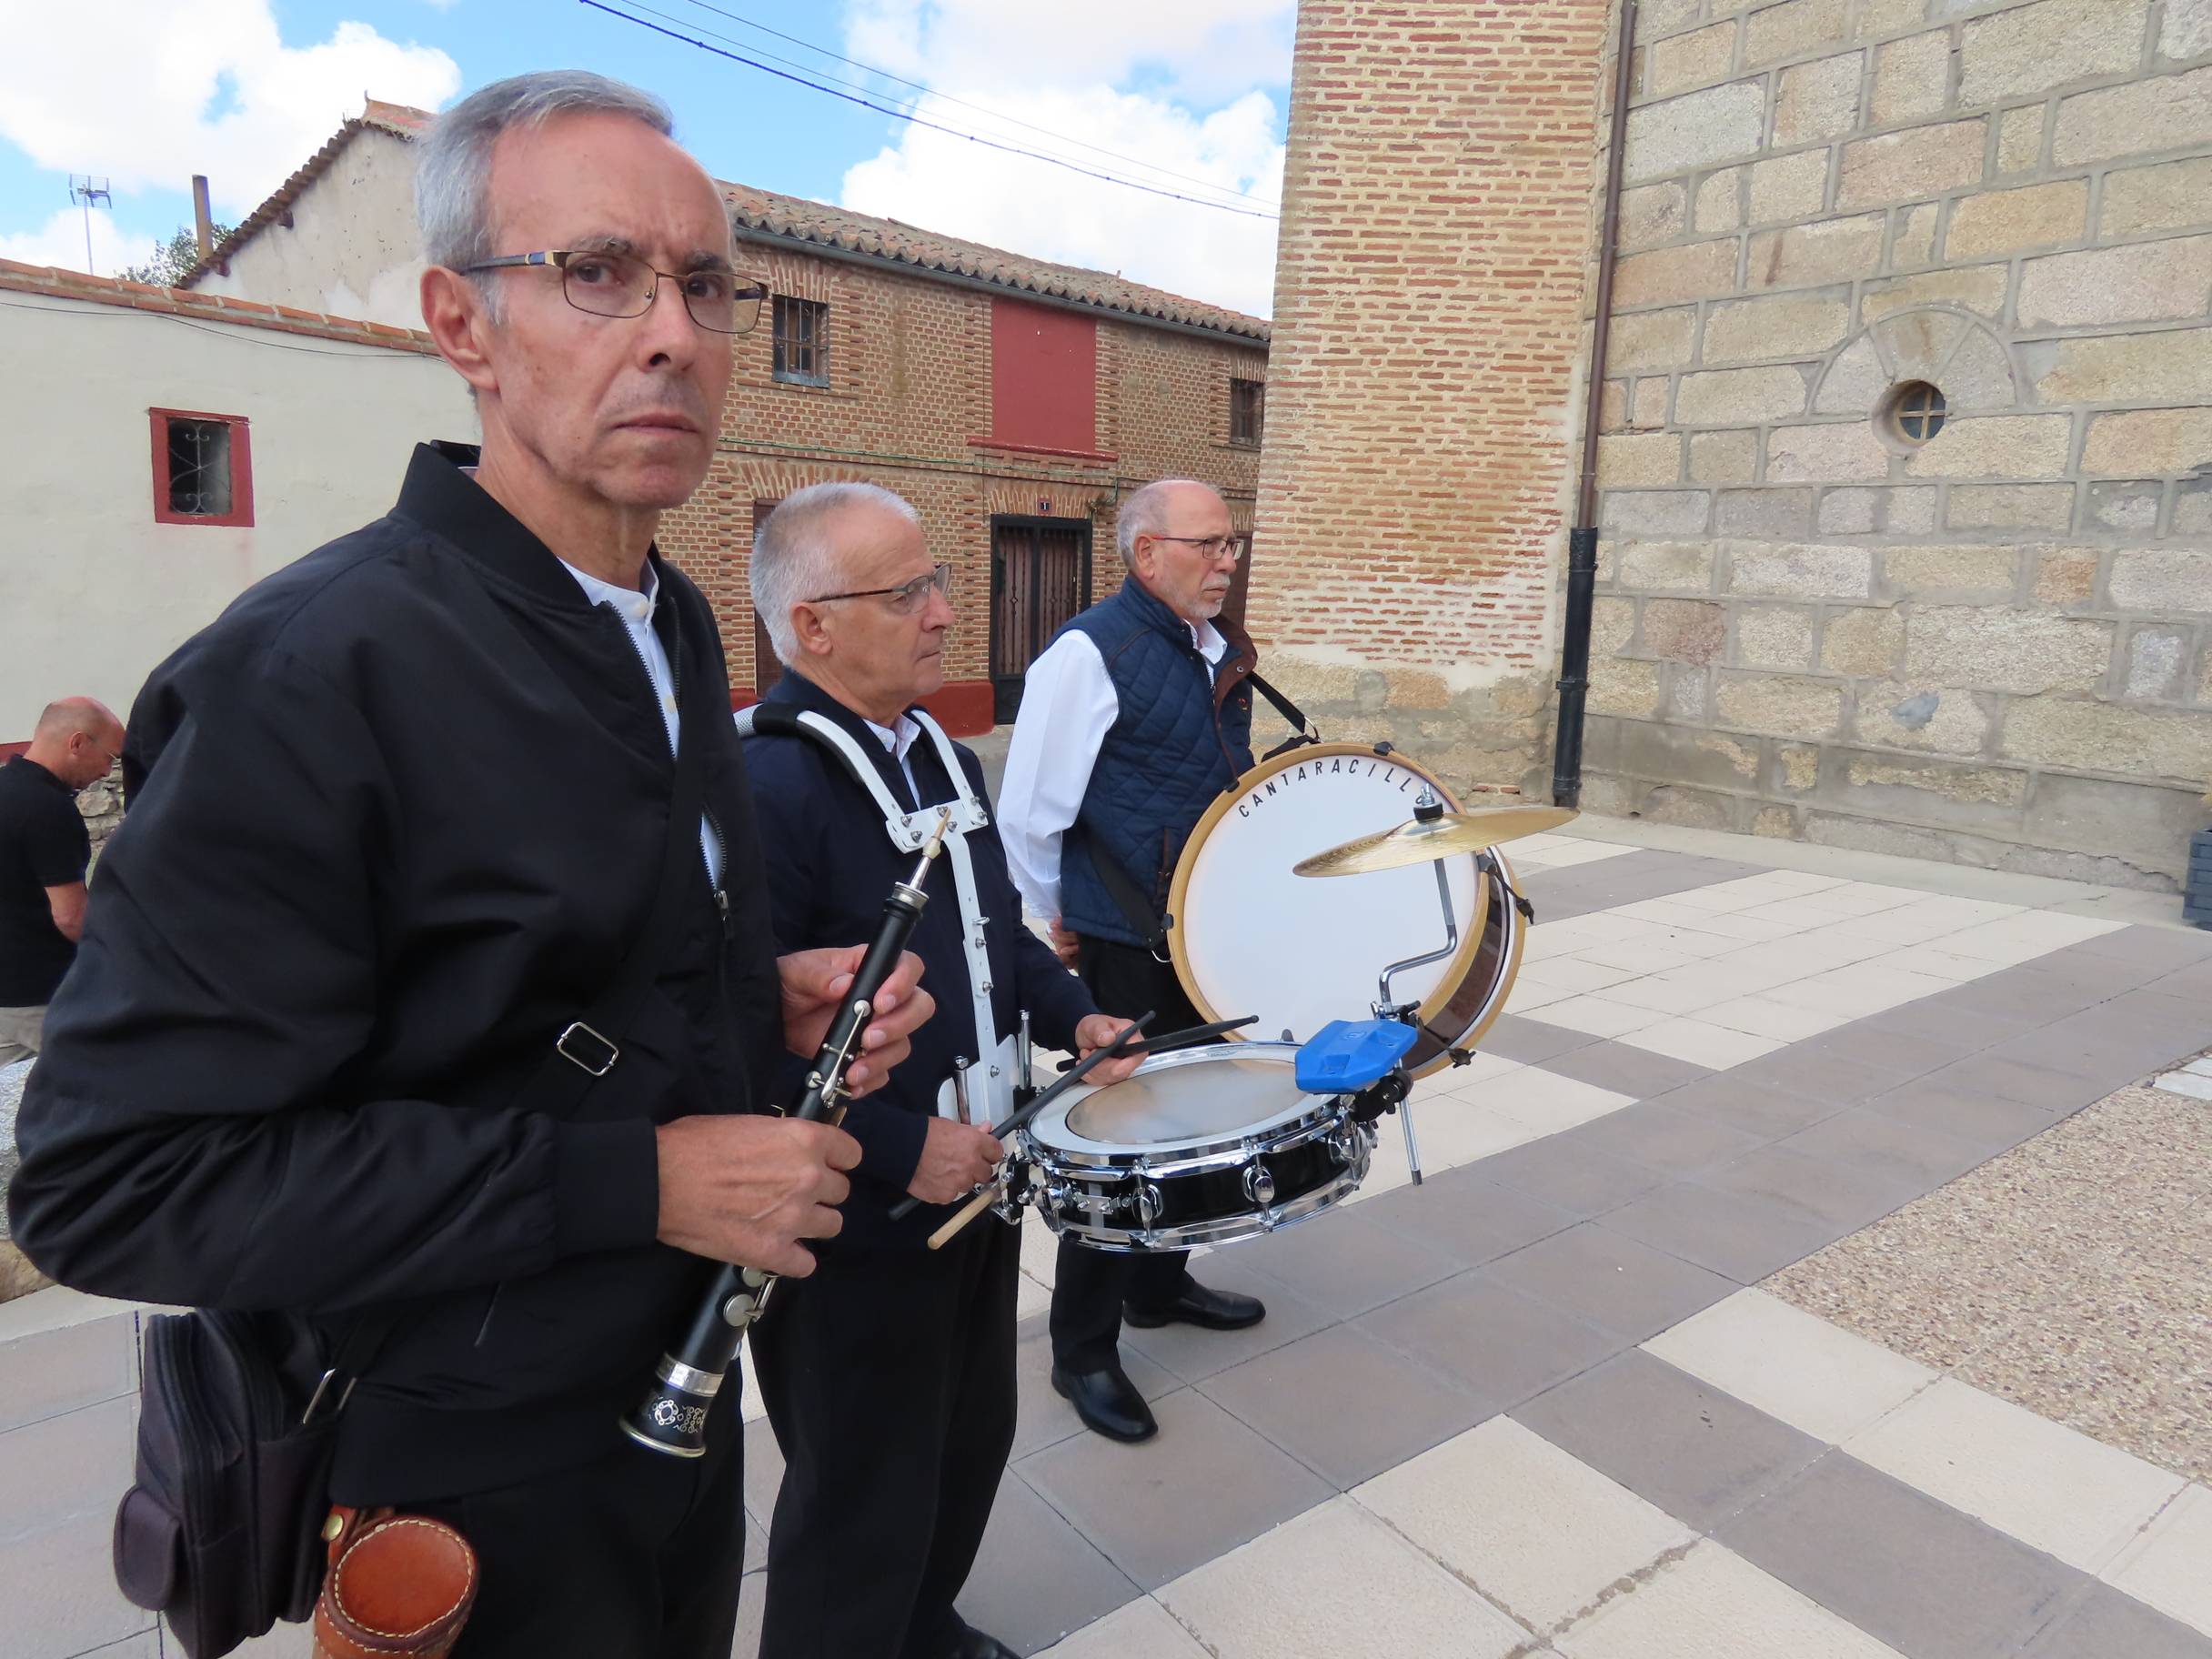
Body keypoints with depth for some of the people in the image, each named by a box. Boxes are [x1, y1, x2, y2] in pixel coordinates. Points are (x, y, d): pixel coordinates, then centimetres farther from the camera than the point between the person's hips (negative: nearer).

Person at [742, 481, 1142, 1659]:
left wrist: (1071, 1015, 4)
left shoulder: (944, 755, 7)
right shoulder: (763, 786, -24)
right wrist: (898, 1150, -24)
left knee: (972, 1439, 26)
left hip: (973, 1175, 9)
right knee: (865, 1504, 12)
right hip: (854, 1226, -9)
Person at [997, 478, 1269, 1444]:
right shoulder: (1090, 654, -18)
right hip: (1126, 949, -8)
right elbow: (1027, 815, -16)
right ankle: (1083, 1354, 21)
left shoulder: (1221, 650, 8)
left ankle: (1159, 1285, 42)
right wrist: (1061, 920, -5)